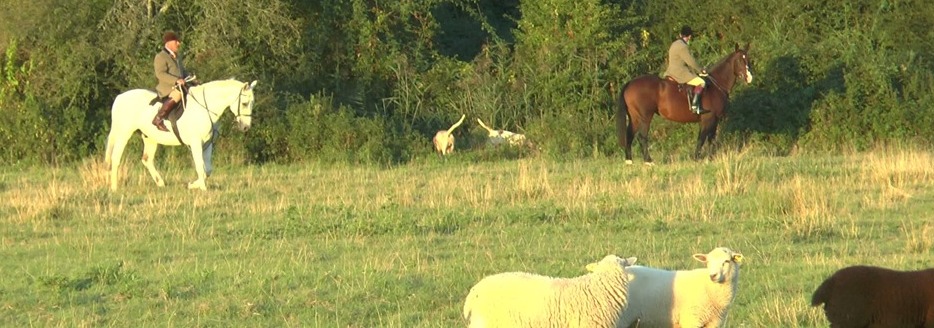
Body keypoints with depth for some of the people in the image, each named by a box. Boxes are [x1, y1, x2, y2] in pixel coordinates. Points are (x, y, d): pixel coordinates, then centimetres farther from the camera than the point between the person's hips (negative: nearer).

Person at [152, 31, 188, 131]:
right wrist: (176, 80, -29)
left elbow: (182, 72, 31)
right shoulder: (160, 57, -8)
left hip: (180, 86, 9)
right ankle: (158, 119, -35)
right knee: (178, 93, -38)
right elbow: (161, 74, -19)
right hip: (166, 88, -9)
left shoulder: (177, 56, 22)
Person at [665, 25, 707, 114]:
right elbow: (691, 62, -16)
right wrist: (700, 70, -1)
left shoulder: (674, 44, 14)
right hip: (680, 73, -10)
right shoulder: (683, 47, -18)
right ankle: (695, 106, -26)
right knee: (701, 82, -18)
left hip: (671, 72, 10)